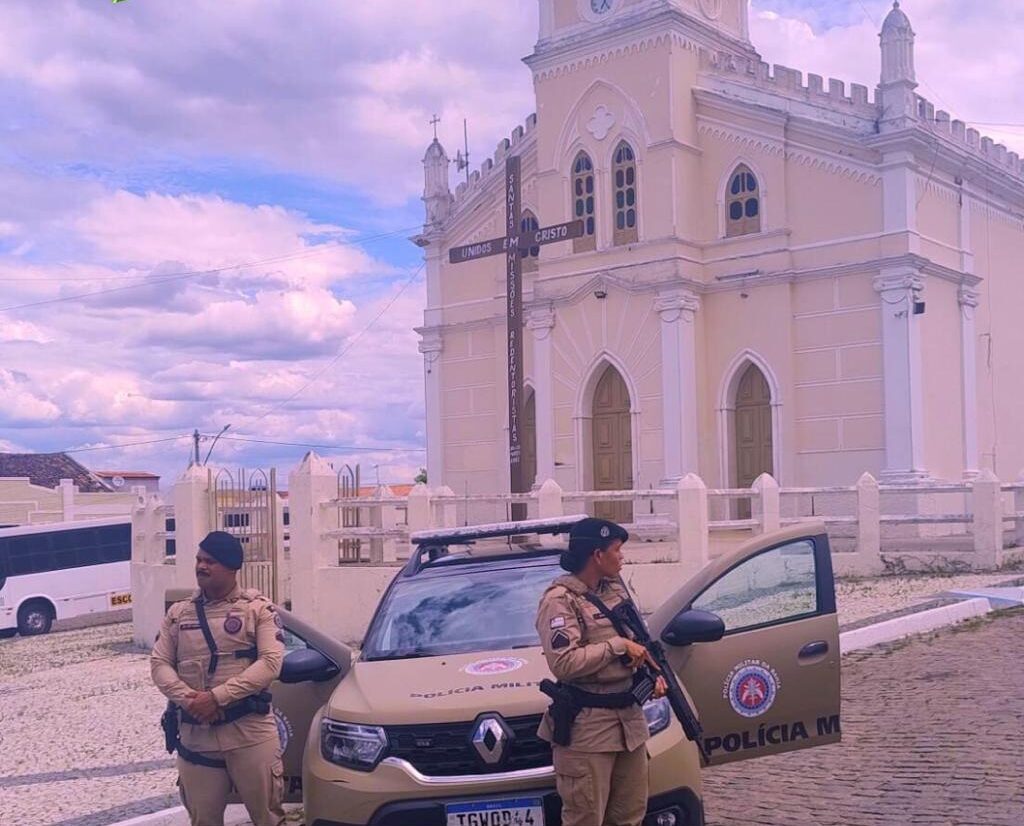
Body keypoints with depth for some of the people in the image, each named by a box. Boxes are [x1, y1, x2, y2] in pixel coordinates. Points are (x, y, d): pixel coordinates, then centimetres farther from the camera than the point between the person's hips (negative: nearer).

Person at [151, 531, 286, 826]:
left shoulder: (258, 608, 0)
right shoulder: (178, 613, 12)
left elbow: (270, 662, -11)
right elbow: (159, 664, 7)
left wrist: (217, 697, -18)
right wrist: (187, 698, -13)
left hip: (250, 732, -3)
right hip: (195, 734, 3)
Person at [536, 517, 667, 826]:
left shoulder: (616, 589, 13)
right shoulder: (560, 600, -13)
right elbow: (564, 663, -25)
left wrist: (654, 673, 5)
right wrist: (619, 646, -18)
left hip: (629, 718, 8)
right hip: (587, 727, -8)